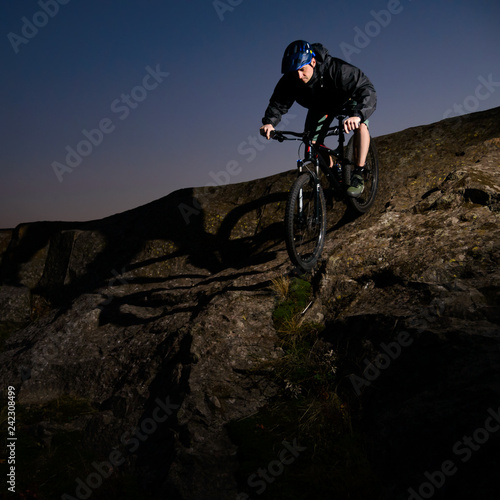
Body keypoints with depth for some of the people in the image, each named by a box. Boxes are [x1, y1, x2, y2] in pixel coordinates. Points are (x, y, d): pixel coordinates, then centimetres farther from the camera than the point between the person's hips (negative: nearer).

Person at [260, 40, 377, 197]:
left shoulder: (336, 69, -42)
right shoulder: (289, 81, -30)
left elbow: (367, 91, -48)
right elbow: (278, 103, -19)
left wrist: (357, 115, -67)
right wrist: (269, 122, -42)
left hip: (347, 99, -4)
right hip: (319, 106, 4)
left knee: (360, 125, -31)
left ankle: (358, 176, -22)